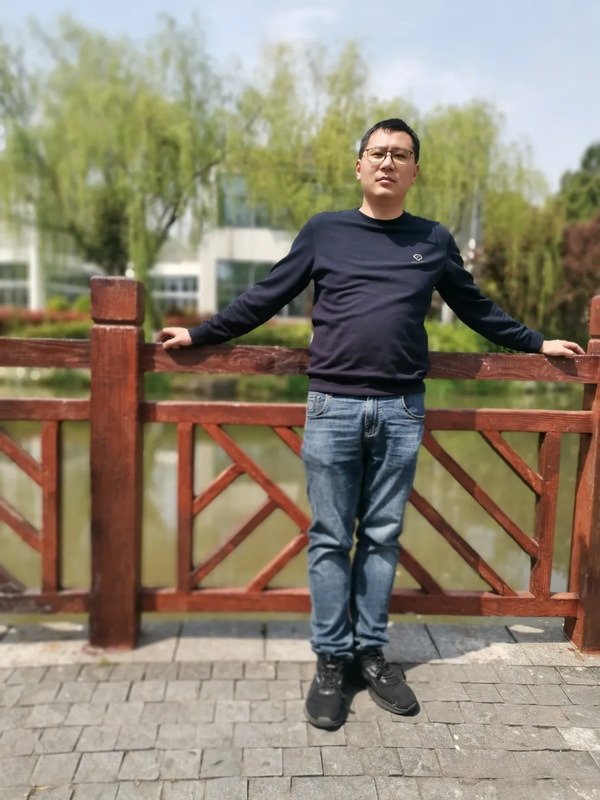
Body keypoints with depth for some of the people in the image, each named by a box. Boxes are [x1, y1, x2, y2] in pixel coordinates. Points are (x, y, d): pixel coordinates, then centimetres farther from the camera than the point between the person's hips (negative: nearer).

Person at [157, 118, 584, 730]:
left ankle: (371, 652, 24)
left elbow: (477, 308, 22)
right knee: (330, 540, 4)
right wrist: (199, 336, 8)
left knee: (382, 538, 9)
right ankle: (331, 660, 18)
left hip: (401, 413, 2)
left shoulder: (435, 241, 12)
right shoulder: (324, 230, 7)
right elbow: (265, 298, 9)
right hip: (332, 409, -1)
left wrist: (535, 343, 26)